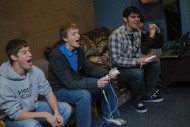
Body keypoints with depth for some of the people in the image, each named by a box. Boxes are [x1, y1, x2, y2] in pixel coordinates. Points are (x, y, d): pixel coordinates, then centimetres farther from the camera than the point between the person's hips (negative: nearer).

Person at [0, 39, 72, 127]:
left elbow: (48, 92, -5)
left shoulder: (35, 71, -12)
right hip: (14, 118, -5)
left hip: (34, 107, 6)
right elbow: (15, 113, -27)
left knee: (66, 108, -7)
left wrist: (56, 112, -24)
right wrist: (45, 115, -30)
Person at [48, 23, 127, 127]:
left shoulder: (78, 50, -2)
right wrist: (95, 84, -39)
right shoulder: (56, 57, -28)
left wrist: (107, 74, -12)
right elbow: (69, 84, -33)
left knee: (106, 83, 3)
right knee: (84, 95, -36)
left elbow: (89, 69, 6)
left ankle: (109, 116, 17)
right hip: (60, 90, -8)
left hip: (75, 84, 9)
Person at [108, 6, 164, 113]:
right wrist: (136, 61, -32)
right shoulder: (116, 35, -25)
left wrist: (143, 57, -11)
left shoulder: (137, 33, 1)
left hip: (133, 65, 8)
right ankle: (136, 101, -8)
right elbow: (115, 59, -26)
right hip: (118, 69, -8)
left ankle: (148, 94, 9)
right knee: (138, 73, -34)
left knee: (155, 65, -6)